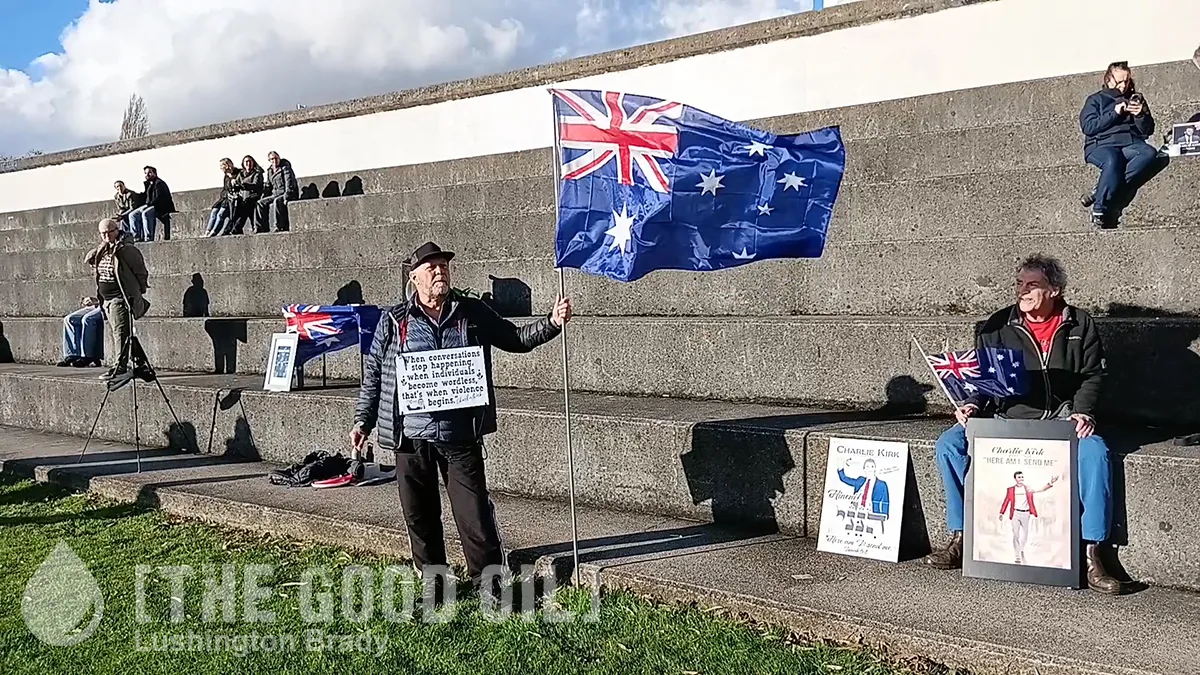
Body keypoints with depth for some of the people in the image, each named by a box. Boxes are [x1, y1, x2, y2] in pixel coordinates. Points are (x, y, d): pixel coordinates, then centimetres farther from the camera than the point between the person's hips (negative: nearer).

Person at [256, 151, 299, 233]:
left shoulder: (285, 167, -7)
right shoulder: (269, 171, 14)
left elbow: (289, 183, -18)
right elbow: (268, 187, 22)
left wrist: (286, 197, -28)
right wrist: (263, 197, 9)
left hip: (290, 195, -8)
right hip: (276, 194, 8)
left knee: (277, 201, -36)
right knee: (261, 203, -5)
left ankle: (280, 227, -34)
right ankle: (262, 227, -7)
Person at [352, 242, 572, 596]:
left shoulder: (473, 313, 6)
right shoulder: (394, 321, 4)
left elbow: (515, 339, 14)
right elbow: (373, 374, 11)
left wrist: (552, 324, 1)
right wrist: (364, 421, 10)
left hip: (461, 437, 0)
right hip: (411, 437, 1)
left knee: (474, 511, 0)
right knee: (419, 515, 10)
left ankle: (487, 581, 14)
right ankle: (432, 581, 26)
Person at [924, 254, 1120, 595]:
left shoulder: (1079, 324, 6)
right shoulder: (998, 326, 7)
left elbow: (1092, 375, 6)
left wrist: (1082, 412, -11)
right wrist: (973, 404, -8)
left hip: (1061, 420, -1)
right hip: (1006, 419, 2)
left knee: (1095, 451, -33)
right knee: (948, 445, -19)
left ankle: (1092, 555, -23)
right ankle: (959, 538, -9)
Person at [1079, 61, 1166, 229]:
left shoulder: (1136, 99, 26)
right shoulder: (1095, 100, 18)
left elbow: (1147, 130, 20)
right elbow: (1088, 127, 1)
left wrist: (1141, 115, 0)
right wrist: (1115, 113, -5)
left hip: (1131, 144, 4)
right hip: (1101, 145, -3)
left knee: (1150, 154, -33)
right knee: (1112, 160, -41)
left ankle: (1099, 194, -37)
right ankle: (1099, 211, -38)